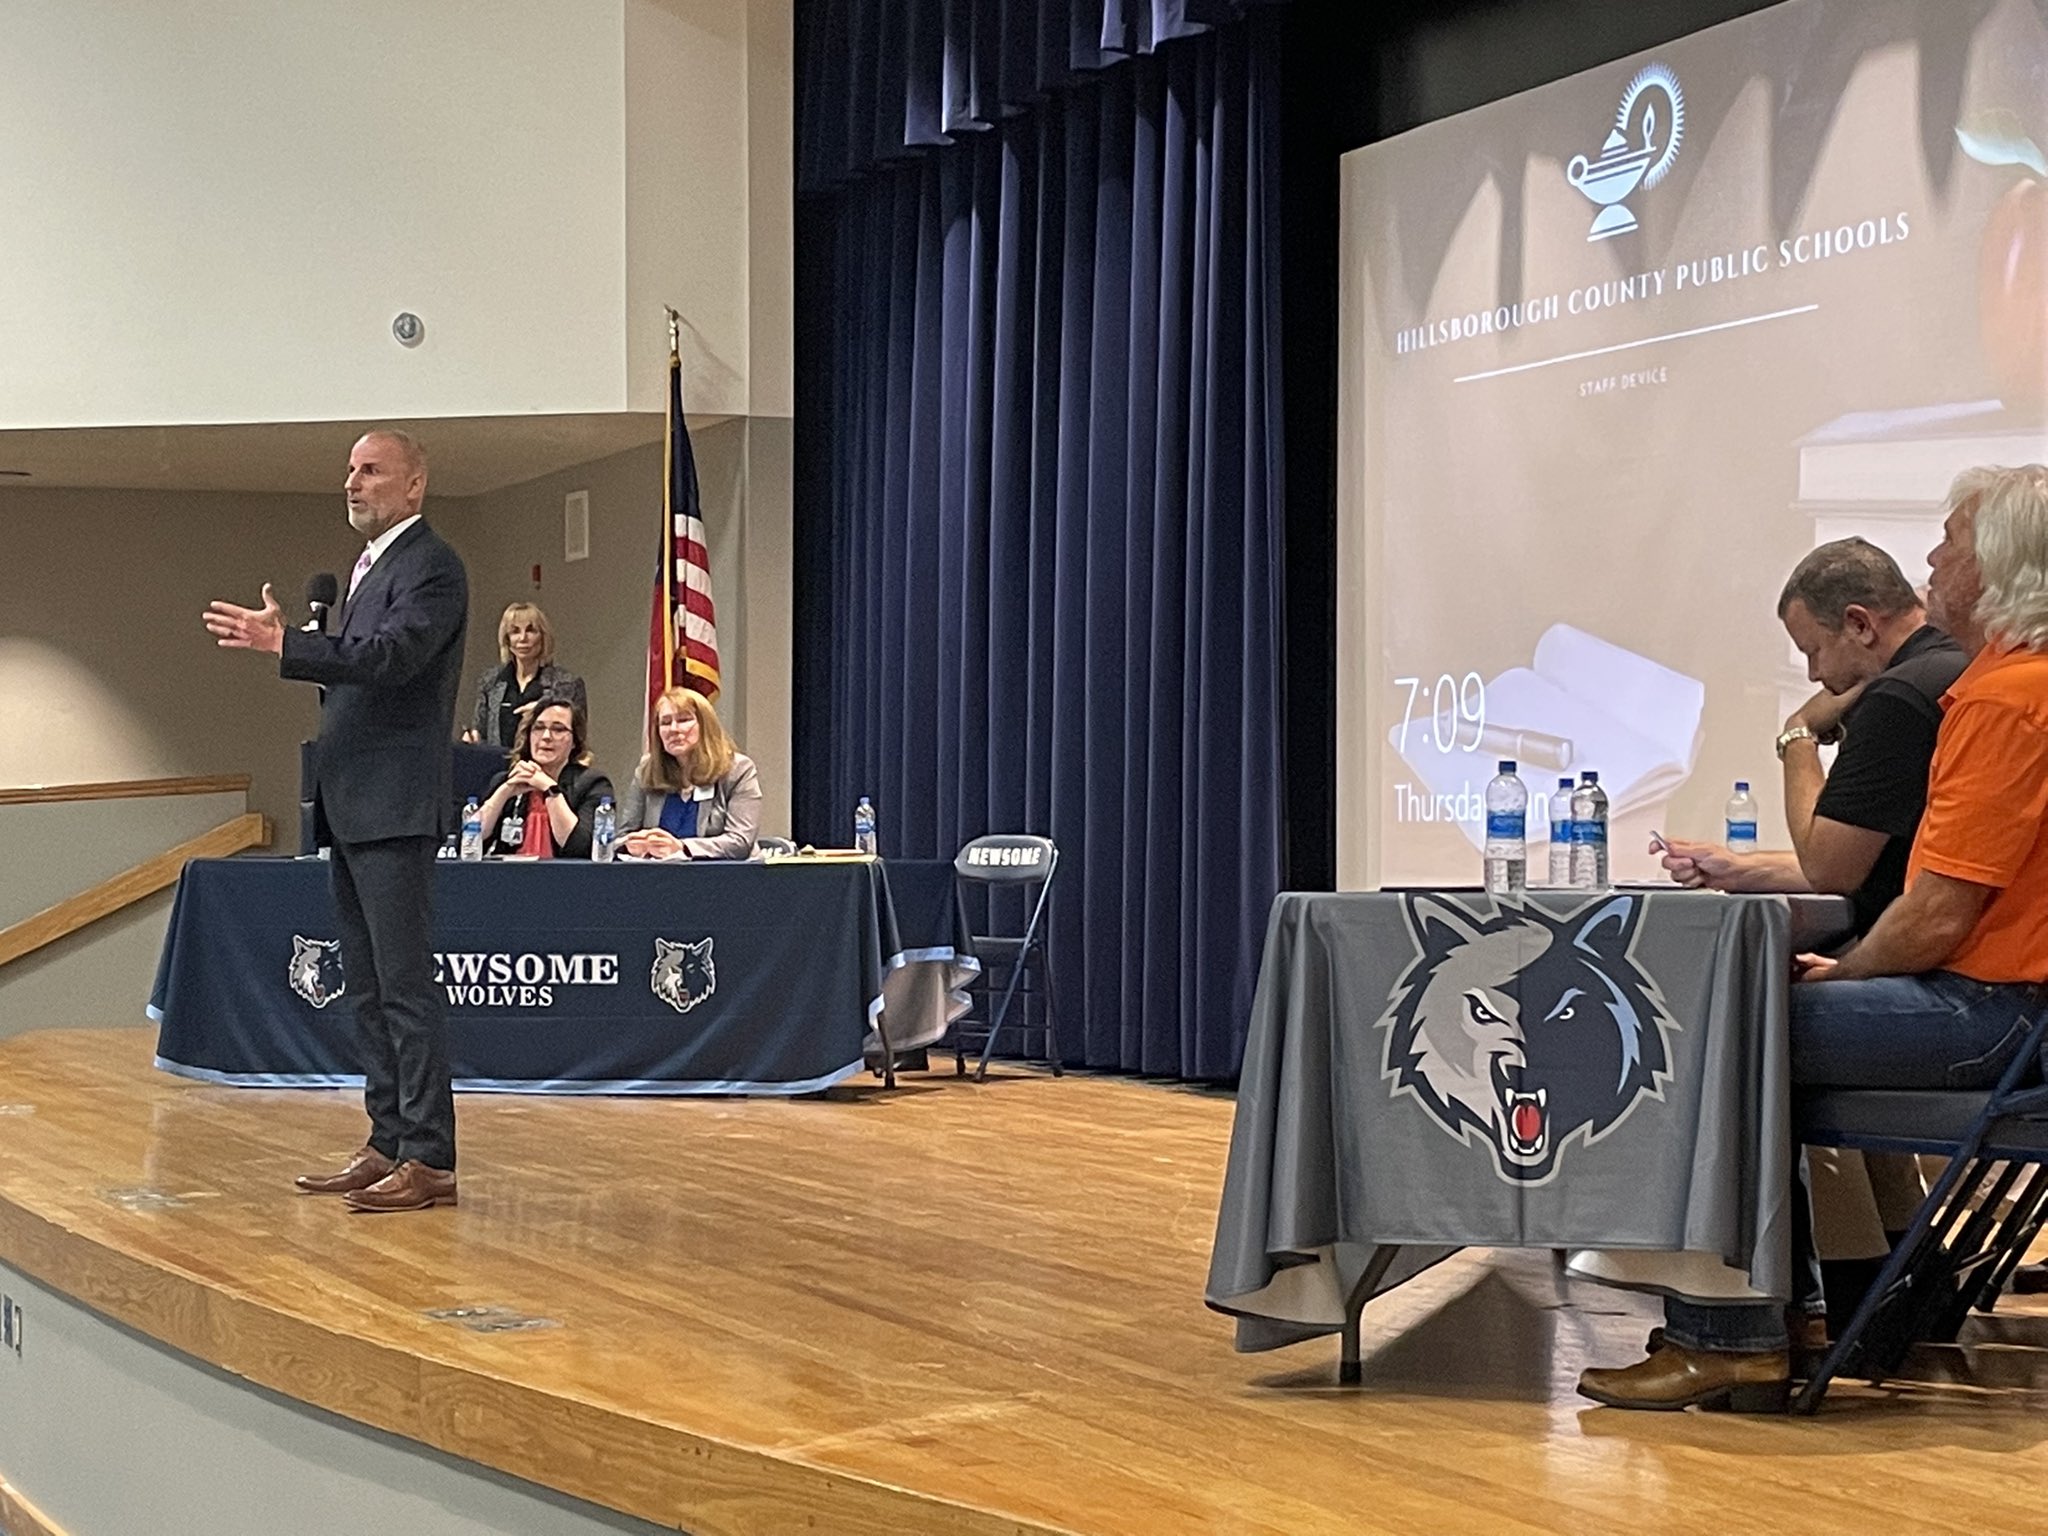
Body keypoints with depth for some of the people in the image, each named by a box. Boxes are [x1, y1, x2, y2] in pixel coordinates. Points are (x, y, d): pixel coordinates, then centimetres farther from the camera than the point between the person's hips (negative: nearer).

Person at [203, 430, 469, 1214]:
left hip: (394, 810, -10)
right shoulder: (370, 565, 20)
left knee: (405, 987, -9)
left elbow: (392, 655, -25)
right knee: (369, 990, 12)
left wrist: (283, 642, -29)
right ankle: (389, 1144, 19)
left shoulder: (431, 566, -9)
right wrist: (283, 641, 3)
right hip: (352, 811, 10)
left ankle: (430, 1160, -6)